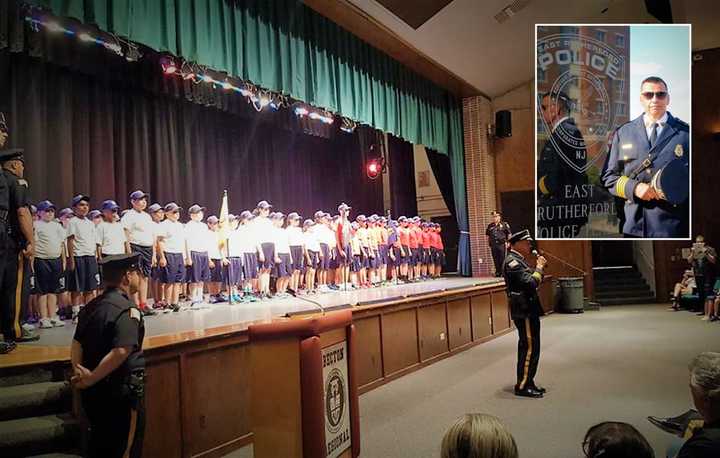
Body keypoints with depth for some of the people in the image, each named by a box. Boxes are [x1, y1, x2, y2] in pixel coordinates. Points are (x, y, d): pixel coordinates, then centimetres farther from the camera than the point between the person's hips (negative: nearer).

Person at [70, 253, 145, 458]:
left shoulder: (91, 306, 5)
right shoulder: (128, 309, -20)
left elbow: (76, 345, 1)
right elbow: (120, 353, -29)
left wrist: (79, 373, -8)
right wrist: (90, 379, -18)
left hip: (94, 390, 8)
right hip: (122, 390, -8)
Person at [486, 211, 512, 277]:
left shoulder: (504, 225, 2)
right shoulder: (490, 226, 13)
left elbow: (509, 234, 3)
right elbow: (488, 235, 20)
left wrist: (507, 242, -4)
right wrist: (489, 243, 12)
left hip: (502, 244, -4)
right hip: (493, 245, 4)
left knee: (503, 259, -3)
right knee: (496, 259, 6)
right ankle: (497, 272, 14)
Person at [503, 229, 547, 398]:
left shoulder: (518, 260, 16)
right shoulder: (512, 262, -17)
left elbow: (531, 281, 16)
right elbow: (531, 283, -25)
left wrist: (538, 268, 4)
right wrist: (539, 267, -12)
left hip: (528, 310, 10)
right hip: (524, 311, -10)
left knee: (527, 347, 15)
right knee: (530, 348, -5)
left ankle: (527, 382, 25)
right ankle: (522, 386, 4)